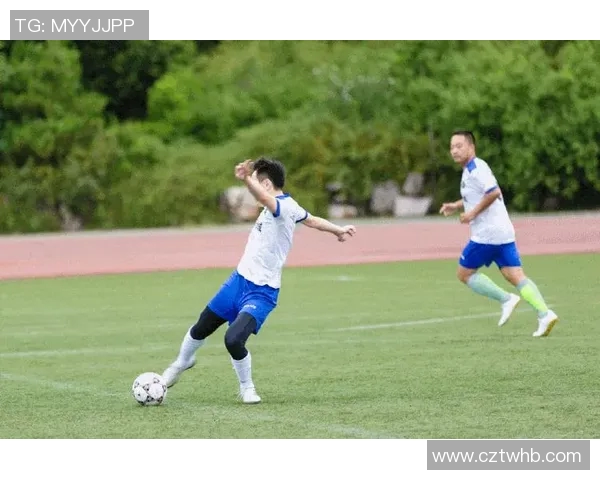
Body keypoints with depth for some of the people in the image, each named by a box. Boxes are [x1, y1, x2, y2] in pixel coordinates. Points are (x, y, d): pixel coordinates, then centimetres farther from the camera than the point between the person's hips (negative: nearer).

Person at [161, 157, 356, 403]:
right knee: (202, 327, 17)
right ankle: (182, 362, 46)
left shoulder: (285, 206, -22)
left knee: (233, 340, -24)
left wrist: (247, 179, -65)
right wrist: (338, 230, 36)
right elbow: (311, 219, 19)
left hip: (261, 293, -9)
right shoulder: (278, 205, 5)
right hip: (239, 279, 9)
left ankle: (247, 388, 3)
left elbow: (264, 198, -47)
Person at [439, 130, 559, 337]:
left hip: (486, 234, -9)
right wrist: (456, 206, 22)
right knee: (516, 276, 1)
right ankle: (545, 314, -13)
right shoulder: (471, 169, 18)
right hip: (503, 233, 9)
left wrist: (473, 213, -19)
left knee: (464, 273, 5)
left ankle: (506, 299, -3)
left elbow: (493, 192, -26)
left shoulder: (475, 168, -12)